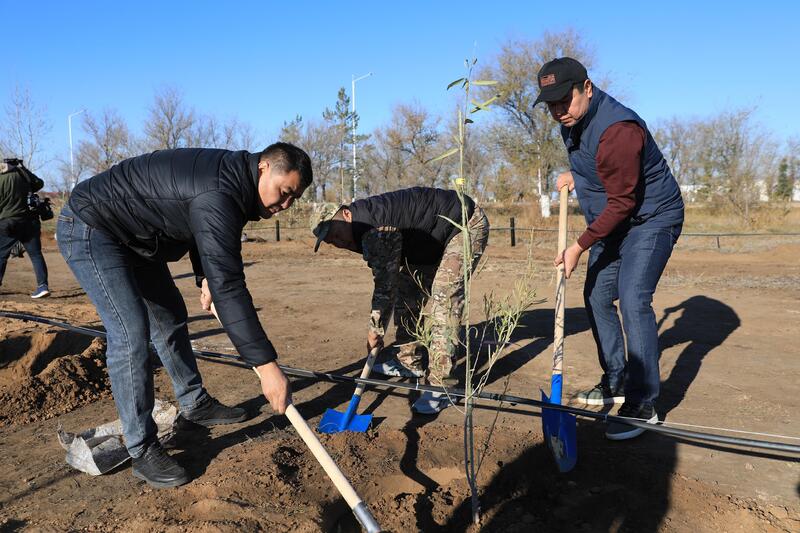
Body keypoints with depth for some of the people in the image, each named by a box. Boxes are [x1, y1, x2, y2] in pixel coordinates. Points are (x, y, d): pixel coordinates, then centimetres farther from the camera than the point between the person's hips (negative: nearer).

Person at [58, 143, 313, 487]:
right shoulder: (218, 194, -34)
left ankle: (195, 404, 30)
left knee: (170, 316, 14)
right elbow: (228, 286, -40)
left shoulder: (232, 175, -2)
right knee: (131, 332, -17)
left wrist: (205, 277, 10)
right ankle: (142, 451, -6)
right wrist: (266, 365, -40)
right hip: (89, 230, -10)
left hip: (133, 236, 10)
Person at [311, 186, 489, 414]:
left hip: (467, 224, -11)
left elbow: (385, 283, -25)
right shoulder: (365, 232, 2)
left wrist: (375, 329, -14)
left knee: (444, 295, -21)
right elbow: (387, 283, 8)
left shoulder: (375, 226, -30)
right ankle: (409, 362, 23)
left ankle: (441, 384, -19)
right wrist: (376, 328, 10)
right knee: (407, 291, 11)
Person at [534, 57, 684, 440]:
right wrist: (575, 175, 2)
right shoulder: (572, 121, -1)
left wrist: (580, 246, -24)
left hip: (651, 218, -9)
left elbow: (622, 202, -27)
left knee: (633, 300, -20)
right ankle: (616, 382, 23)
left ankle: (642, 404, -11)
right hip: (613, 221, 10)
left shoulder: (617, 130, -30)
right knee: (597, 297, 9)